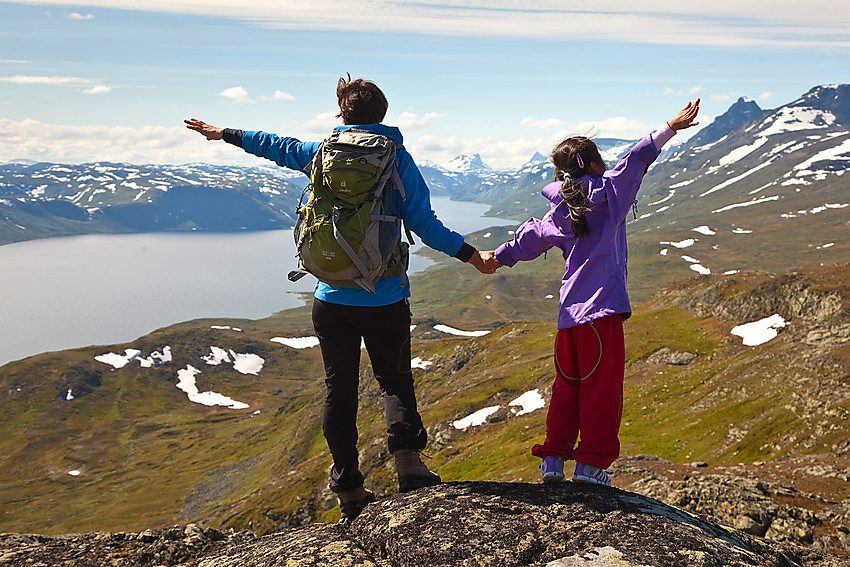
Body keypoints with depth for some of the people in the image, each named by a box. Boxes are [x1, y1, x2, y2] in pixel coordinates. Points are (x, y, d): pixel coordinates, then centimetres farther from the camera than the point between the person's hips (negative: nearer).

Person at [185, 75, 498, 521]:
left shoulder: (322, 152, 4)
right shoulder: (398, 160, -3)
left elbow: (273, 145, 19)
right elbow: (424, 224, -8)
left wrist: (223, 133, 36)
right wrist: (473, 257, -1)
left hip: (331, 297, 2)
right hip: (385, 297, -1)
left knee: (339, 388, 9)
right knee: (394, 379, 12)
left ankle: (348, 488, 12)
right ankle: (406, 457, -12)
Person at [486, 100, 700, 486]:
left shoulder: (558, 213, 13)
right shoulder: (608, 193, -2)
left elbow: (529, 237, 25)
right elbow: (635, 161, -11)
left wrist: (499, 257, 40)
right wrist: (672, 128, -10)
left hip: (568, 313, 6)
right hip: (602, 308, -6)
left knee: (567, 385, 16)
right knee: (603, 386, -1)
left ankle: (553, 458, 18)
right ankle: (591, 463, 1)